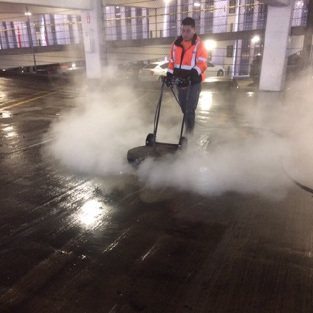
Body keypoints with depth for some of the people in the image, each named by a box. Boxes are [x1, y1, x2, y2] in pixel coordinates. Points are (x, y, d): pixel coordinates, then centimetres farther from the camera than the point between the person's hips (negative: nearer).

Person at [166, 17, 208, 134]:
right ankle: (189, 125, 39)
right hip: (180, 80, 6)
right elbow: (172, 62, 14)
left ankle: (189, 130, 1)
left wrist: (191, 74, -32)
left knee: (190, 108, -9)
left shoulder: (200, 44, -9)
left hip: (194, 81, -5)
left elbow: (202, 64, -18)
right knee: (183, 107, 17)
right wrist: (169, 75, 2)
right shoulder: (176, 44, 6)